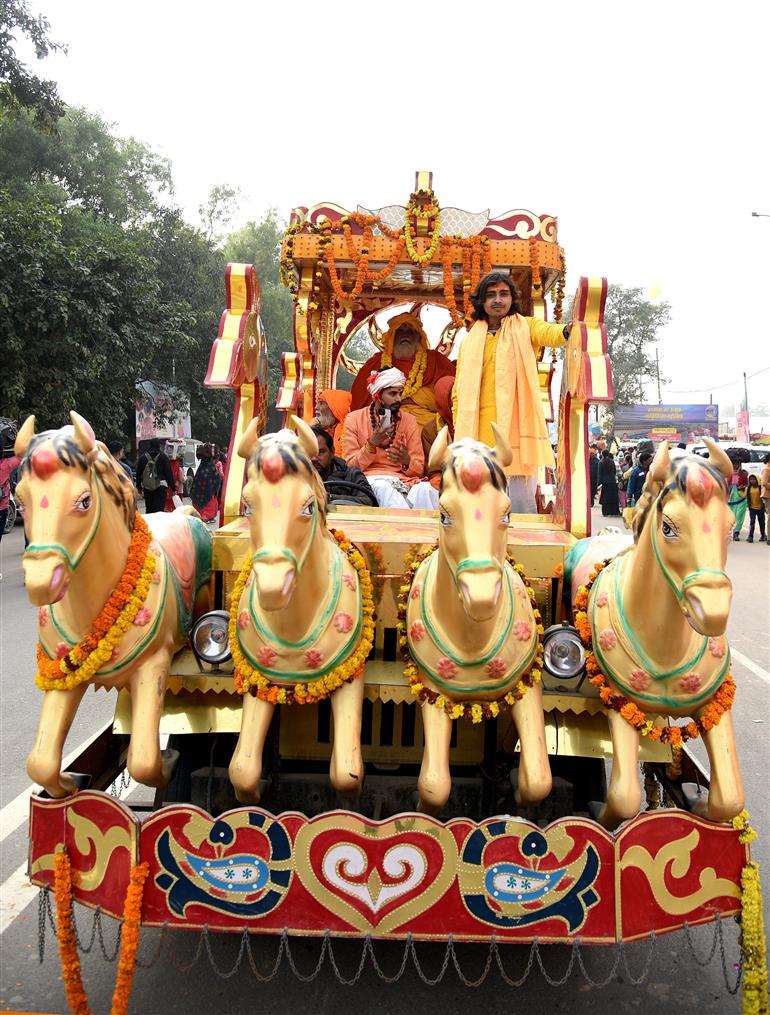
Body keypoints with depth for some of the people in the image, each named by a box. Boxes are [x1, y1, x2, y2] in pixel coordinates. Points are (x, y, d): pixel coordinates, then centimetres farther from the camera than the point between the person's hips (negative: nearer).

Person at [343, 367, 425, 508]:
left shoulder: (409, 420, 10)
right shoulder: (354, 419, 6)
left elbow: (419, 469, 8)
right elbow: (351, 466, 3)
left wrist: (406, 461, -16)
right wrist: (371, 444, -13)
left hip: (402, 479, 1)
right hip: (369, 479, -1)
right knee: (382, 487, -38)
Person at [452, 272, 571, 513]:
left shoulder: (525, 327, 10)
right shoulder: (470, 341, 17)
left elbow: (549, 333, -14)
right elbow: (459, 392, 17)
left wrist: (568, 331, -37)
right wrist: (459, 434, 7)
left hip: (517, 430, -2)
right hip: (479, 433, 3)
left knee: (521, 505, -5)